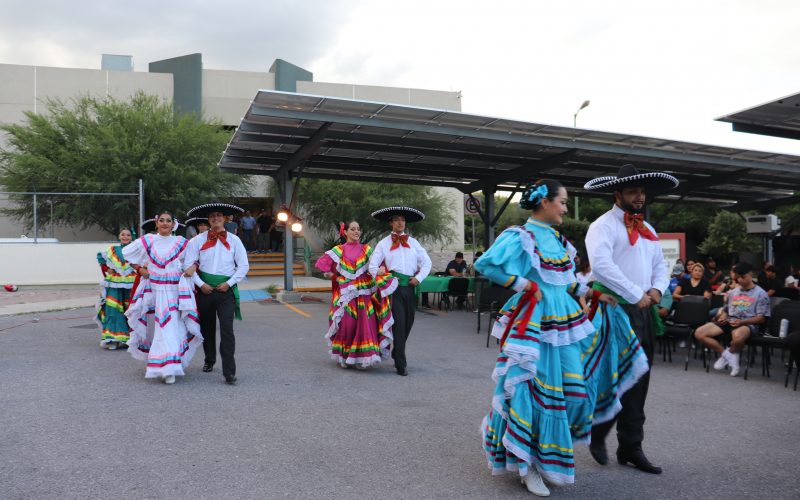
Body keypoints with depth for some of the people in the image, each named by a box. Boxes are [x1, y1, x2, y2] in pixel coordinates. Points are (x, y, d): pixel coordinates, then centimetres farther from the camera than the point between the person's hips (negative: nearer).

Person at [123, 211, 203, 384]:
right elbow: (126, 252, 16)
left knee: (170, 327, -8)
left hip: (174, 291, -1)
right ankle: (164, 364, 25)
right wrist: (139, 269, 8)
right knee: (155, 327, 8)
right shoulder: (147, 241, 4)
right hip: (153, 290, 2)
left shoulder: (181, 243, 3)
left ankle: (169, 369, -4)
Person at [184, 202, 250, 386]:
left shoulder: (234, 240, 2)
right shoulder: (198, 240, 2)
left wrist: (229, 283, -7)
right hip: (205, 289, 2)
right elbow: (189, 265, -1)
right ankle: (209, 361, 38)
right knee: (206, 327, 16)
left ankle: (229, 372, -11)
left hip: (226, 289, -2)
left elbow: (244, 266, 2)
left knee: (227, 330, -11)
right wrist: (201, 284, -9)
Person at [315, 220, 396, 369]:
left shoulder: (367, 250, 12)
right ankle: (344, 356, 13)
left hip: (364, 293, 2)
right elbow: (321, 264, 6)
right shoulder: (338, 251, 7)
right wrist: (334, 276, 0)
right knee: (347, 324, -6)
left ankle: (361, 358, 5)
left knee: (364, 324, -4)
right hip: (346, 294, -1)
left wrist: (379, 270, -13)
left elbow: (378, 264, 8)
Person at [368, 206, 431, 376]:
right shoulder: (383, 243, 6)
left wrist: (419, 278, -2)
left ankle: (397, 354, 33)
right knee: (399, 324, -7)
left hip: (410, 286, 4)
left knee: (408, 324, 10)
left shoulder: (413, 242, 13)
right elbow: (372, 266, 4)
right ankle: (401, 364, -1)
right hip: (394, 287, -3)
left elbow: (426, 262, 11)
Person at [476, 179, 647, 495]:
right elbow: (485, 264, -21)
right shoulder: (520, 237, -12)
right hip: (534, 323, -8)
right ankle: (527, 464, 11)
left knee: (573, 387, 10)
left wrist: (593, 294, 15)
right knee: (534, 391, -4)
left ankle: (547, 457, 28)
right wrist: (525, 285, -18)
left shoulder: (557, 238, 12)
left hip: (564, 319, 8)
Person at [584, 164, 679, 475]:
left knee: (638, 382, 11)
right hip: (616, 309, -8)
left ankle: (630, 447, 21)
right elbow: (602, 265, -22)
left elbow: (660, 265, 18)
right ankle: (597, 434, 19)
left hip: (645, 311, 8)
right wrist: (637, 295, -19)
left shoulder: (647, 230, 18)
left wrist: (657, 289, -3)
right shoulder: (603, 225, -8)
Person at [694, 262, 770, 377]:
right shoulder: (733, 292, 21)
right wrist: (722, 316, 1)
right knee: (699, 333, -17)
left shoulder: (761, 294, 3)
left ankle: (731, 353, -9)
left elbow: (762, 318, -3)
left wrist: (742, 322, -19)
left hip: (748, 324, -6)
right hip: (729, 321, 6)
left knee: (737, 336, -45)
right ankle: (726, 354, -8)